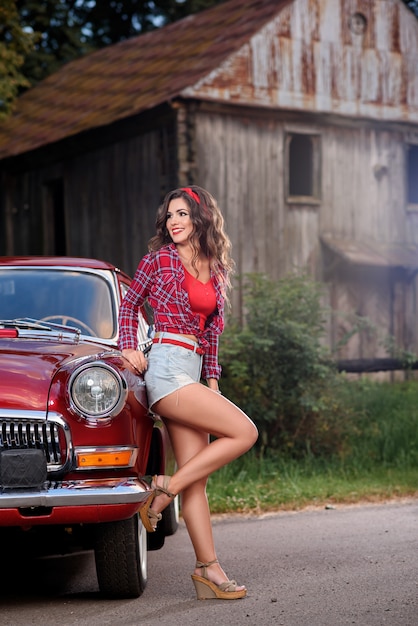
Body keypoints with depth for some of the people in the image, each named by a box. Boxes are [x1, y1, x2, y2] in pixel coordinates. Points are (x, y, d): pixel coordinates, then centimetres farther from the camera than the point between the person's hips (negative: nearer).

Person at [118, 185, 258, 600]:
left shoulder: (214, 271, 16)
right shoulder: (159, 259, 1)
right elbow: (130, 304, 12)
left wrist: (212, 380, 16)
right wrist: (129, 348, -1)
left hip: (192, 371, 6)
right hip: (167, 367, -6)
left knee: (196, 478, 2)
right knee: (244, 432, -16)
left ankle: (208, 570, 3)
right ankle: (163, 492, -9)